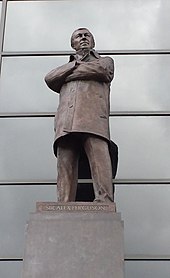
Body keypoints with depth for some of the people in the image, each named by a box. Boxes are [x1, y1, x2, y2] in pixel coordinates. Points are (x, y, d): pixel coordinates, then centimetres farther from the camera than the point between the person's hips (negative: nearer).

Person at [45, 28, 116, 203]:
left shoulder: (106, 61, 31)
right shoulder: (67, 67, 38)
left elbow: (99, 69, 5)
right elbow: (50, 79, 16)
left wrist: (68, 75, 14)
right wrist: (75, 63, 12)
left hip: (93, 118, -2)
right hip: (66, 122, 3)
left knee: (100, 160, -25)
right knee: (65, 166, -15)